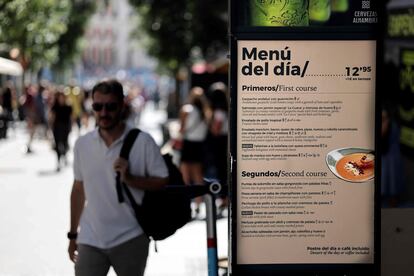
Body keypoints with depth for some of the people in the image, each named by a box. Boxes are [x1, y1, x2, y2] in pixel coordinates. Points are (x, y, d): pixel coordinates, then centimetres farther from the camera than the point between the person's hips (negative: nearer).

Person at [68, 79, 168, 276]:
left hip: (130, 239, -2)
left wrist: (130, 178, -20)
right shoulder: (82, 144, 4)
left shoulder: (143, 142, -7)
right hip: (90, 240, 2)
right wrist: (73, 234, 15)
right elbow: (79, 189, 13)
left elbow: (163, 181, -4)